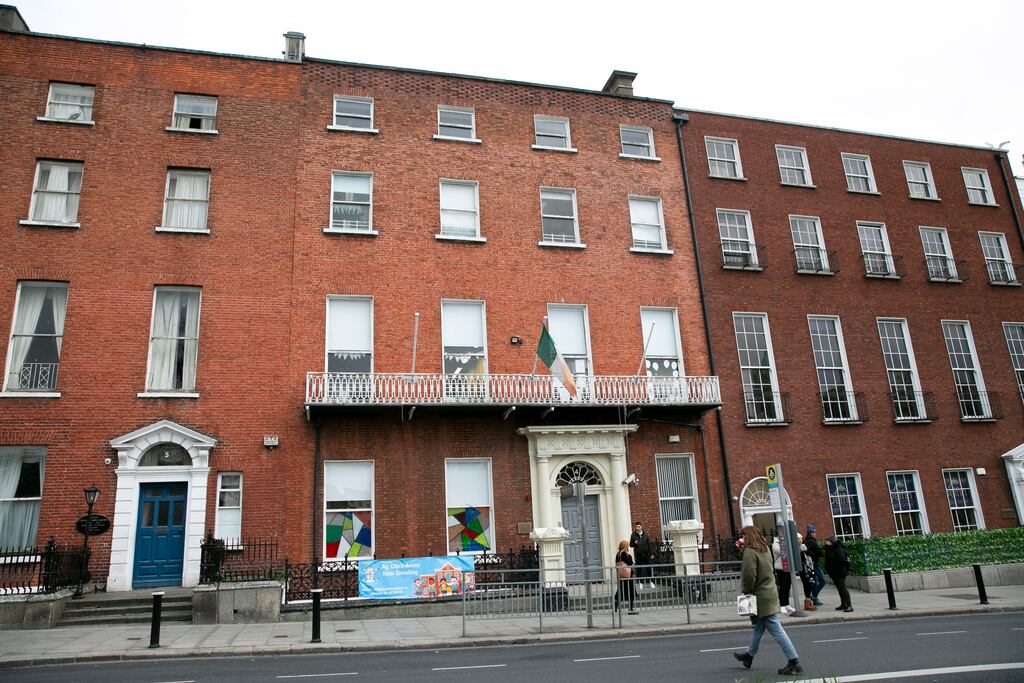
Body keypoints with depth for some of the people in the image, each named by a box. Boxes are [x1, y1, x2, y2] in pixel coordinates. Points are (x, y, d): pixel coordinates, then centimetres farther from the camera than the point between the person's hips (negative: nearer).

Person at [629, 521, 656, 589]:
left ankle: (652, 582, 13)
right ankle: (641, 583, 11)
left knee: (649, 568, 2)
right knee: (640, 569, 2)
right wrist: (634, 543, -18)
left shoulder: (646, 534, 1)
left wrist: (651, 554, 1)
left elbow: (649, 544, 4)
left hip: (646, 554, 0)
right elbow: (631, 545, 4)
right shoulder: (633, 535, 0)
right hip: (638, 555, 0)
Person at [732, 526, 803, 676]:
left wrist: (745, 591, -9)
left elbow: (749, 576, -25)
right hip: (770, 593, 10)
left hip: (761, 597, -10)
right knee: (758, 627, 21)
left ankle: (794, 663, -1)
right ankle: (749, 655, 36)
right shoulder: (764, 549, 8)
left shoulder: (750, 552, -20)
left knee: (777, 631, -5)